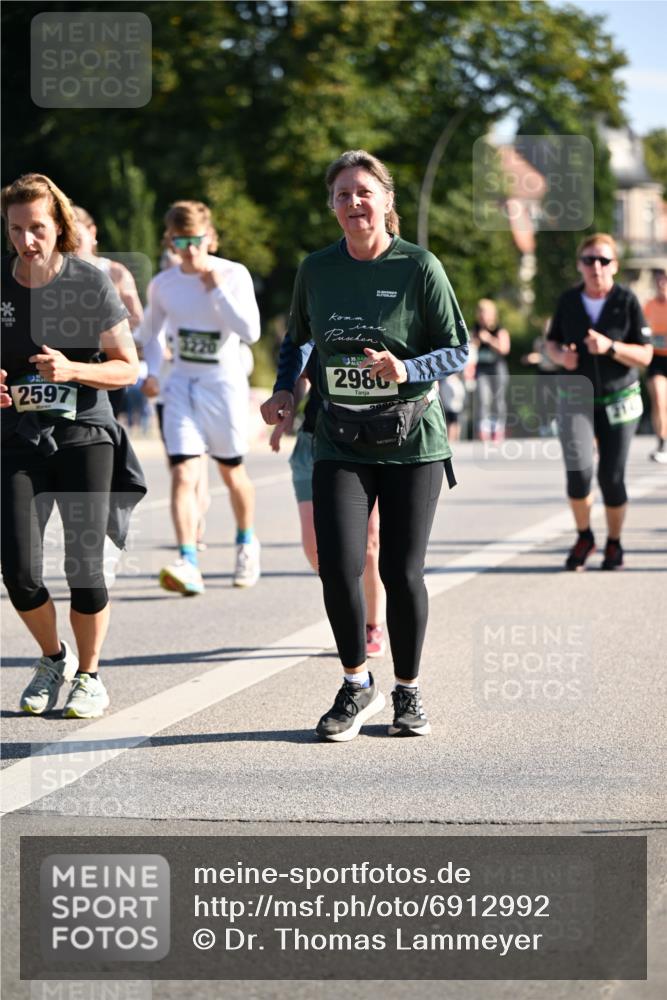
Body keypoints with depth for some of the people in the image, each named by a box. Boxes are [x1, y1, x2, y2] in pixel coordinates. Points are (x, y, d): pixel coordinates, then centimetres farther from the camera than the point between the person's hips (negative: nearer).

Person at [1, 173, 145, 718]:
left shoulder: (91, 283, -6)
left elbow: (128, 368, -2)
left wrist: (72, 370, -20)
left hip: (85, 434, -2)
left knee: (84, 567, -6)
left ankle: (90, 678, 15)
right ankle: (54, 657, 20)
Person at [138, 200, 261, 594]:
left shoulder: (234, 275, -9)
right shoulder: (163, 284, 1)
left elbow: (251, 332, -20)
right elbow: (151, 332, 19)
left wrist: (216, 289, -22)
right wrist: (152, 372, 3)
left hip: (225, 384, -2)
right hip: (181, 385, 2)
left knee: (232, 471, 12)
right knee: (183, 475, -14)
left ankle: (247, 543, 38)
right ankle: (188, 564, -22)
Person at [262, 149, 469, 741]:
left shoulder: (419, 267, -5)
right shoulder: (316, 270, 6)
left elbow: (458, 351, -3)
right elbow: (298, 339, 23)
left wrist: (408, 370, -20)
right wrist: (285, 392, 8)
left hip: (412, 441, -2)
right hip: (340, 443, 2)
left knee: (402, 572, -1)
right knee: (339, 565, -11)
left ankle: (408, 692, 20)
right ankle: (357, 687, 10)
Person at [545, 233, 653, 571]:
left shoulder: (627, 301, -8)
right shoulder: (568, 300, -1)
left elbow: (645, 355, -8)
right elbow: (552, 342, 12)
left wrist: (610, 347, -24)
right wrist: (560, 356, -11)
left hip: (618, 400, -1)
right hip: (576, 400, 1)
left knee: (611, 476, -2)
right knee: (579, 470, -17)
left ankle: (614, 544, 22)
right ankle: (583, 537, 7)